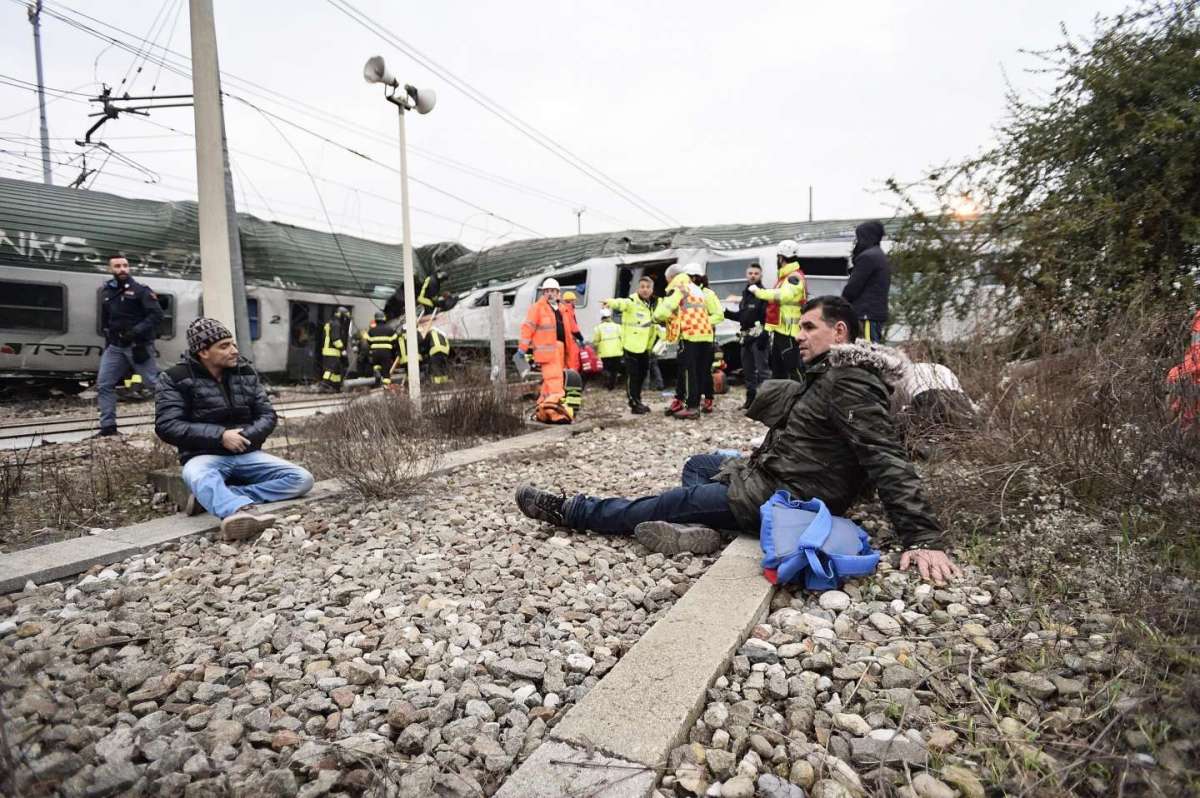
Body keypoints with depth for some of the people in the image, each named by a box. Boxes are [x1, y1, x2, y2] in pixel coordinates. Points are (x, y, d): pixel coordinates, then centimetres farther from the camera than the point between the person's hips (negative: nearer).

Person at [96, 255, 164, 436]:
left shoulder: (140, 290, -5)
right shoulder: (106, 292, 14)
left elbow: (157, 314, -15)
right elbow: (105, 320, 26)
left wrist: (137, 331, -24)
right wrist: (108, 339, 17)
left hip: (138, 346, -6)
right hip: (114, 347, 6)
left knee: (155, 383, -4)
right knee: (103, 385, 4)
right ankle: (108, 425, 11)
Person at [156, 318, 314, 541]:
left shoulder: (246, 372, 9)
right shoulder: (176, 379, -1)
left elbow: (267, 415, 7)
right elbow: (167, 426, -10)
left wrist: (244, 437, -14)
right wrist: (220, 436, -21)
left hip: (246, 454, 4)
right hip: (205, 456, -4)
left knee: (302, 479, -18)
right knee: (198, 477, -40)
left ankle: (213, 499, -29)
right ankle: (244, 510, -70)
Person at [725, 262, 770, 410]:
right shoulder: (745, 293, 18)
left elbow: (769, 316, -20)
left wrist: (764, 336, -28)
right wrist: (725, 313, 16)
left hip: (759, 337, -9)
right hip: (746, 337, 9)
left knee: (762, 369, -10)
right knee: (747, 369, 14)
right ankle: (751, 398, 24)